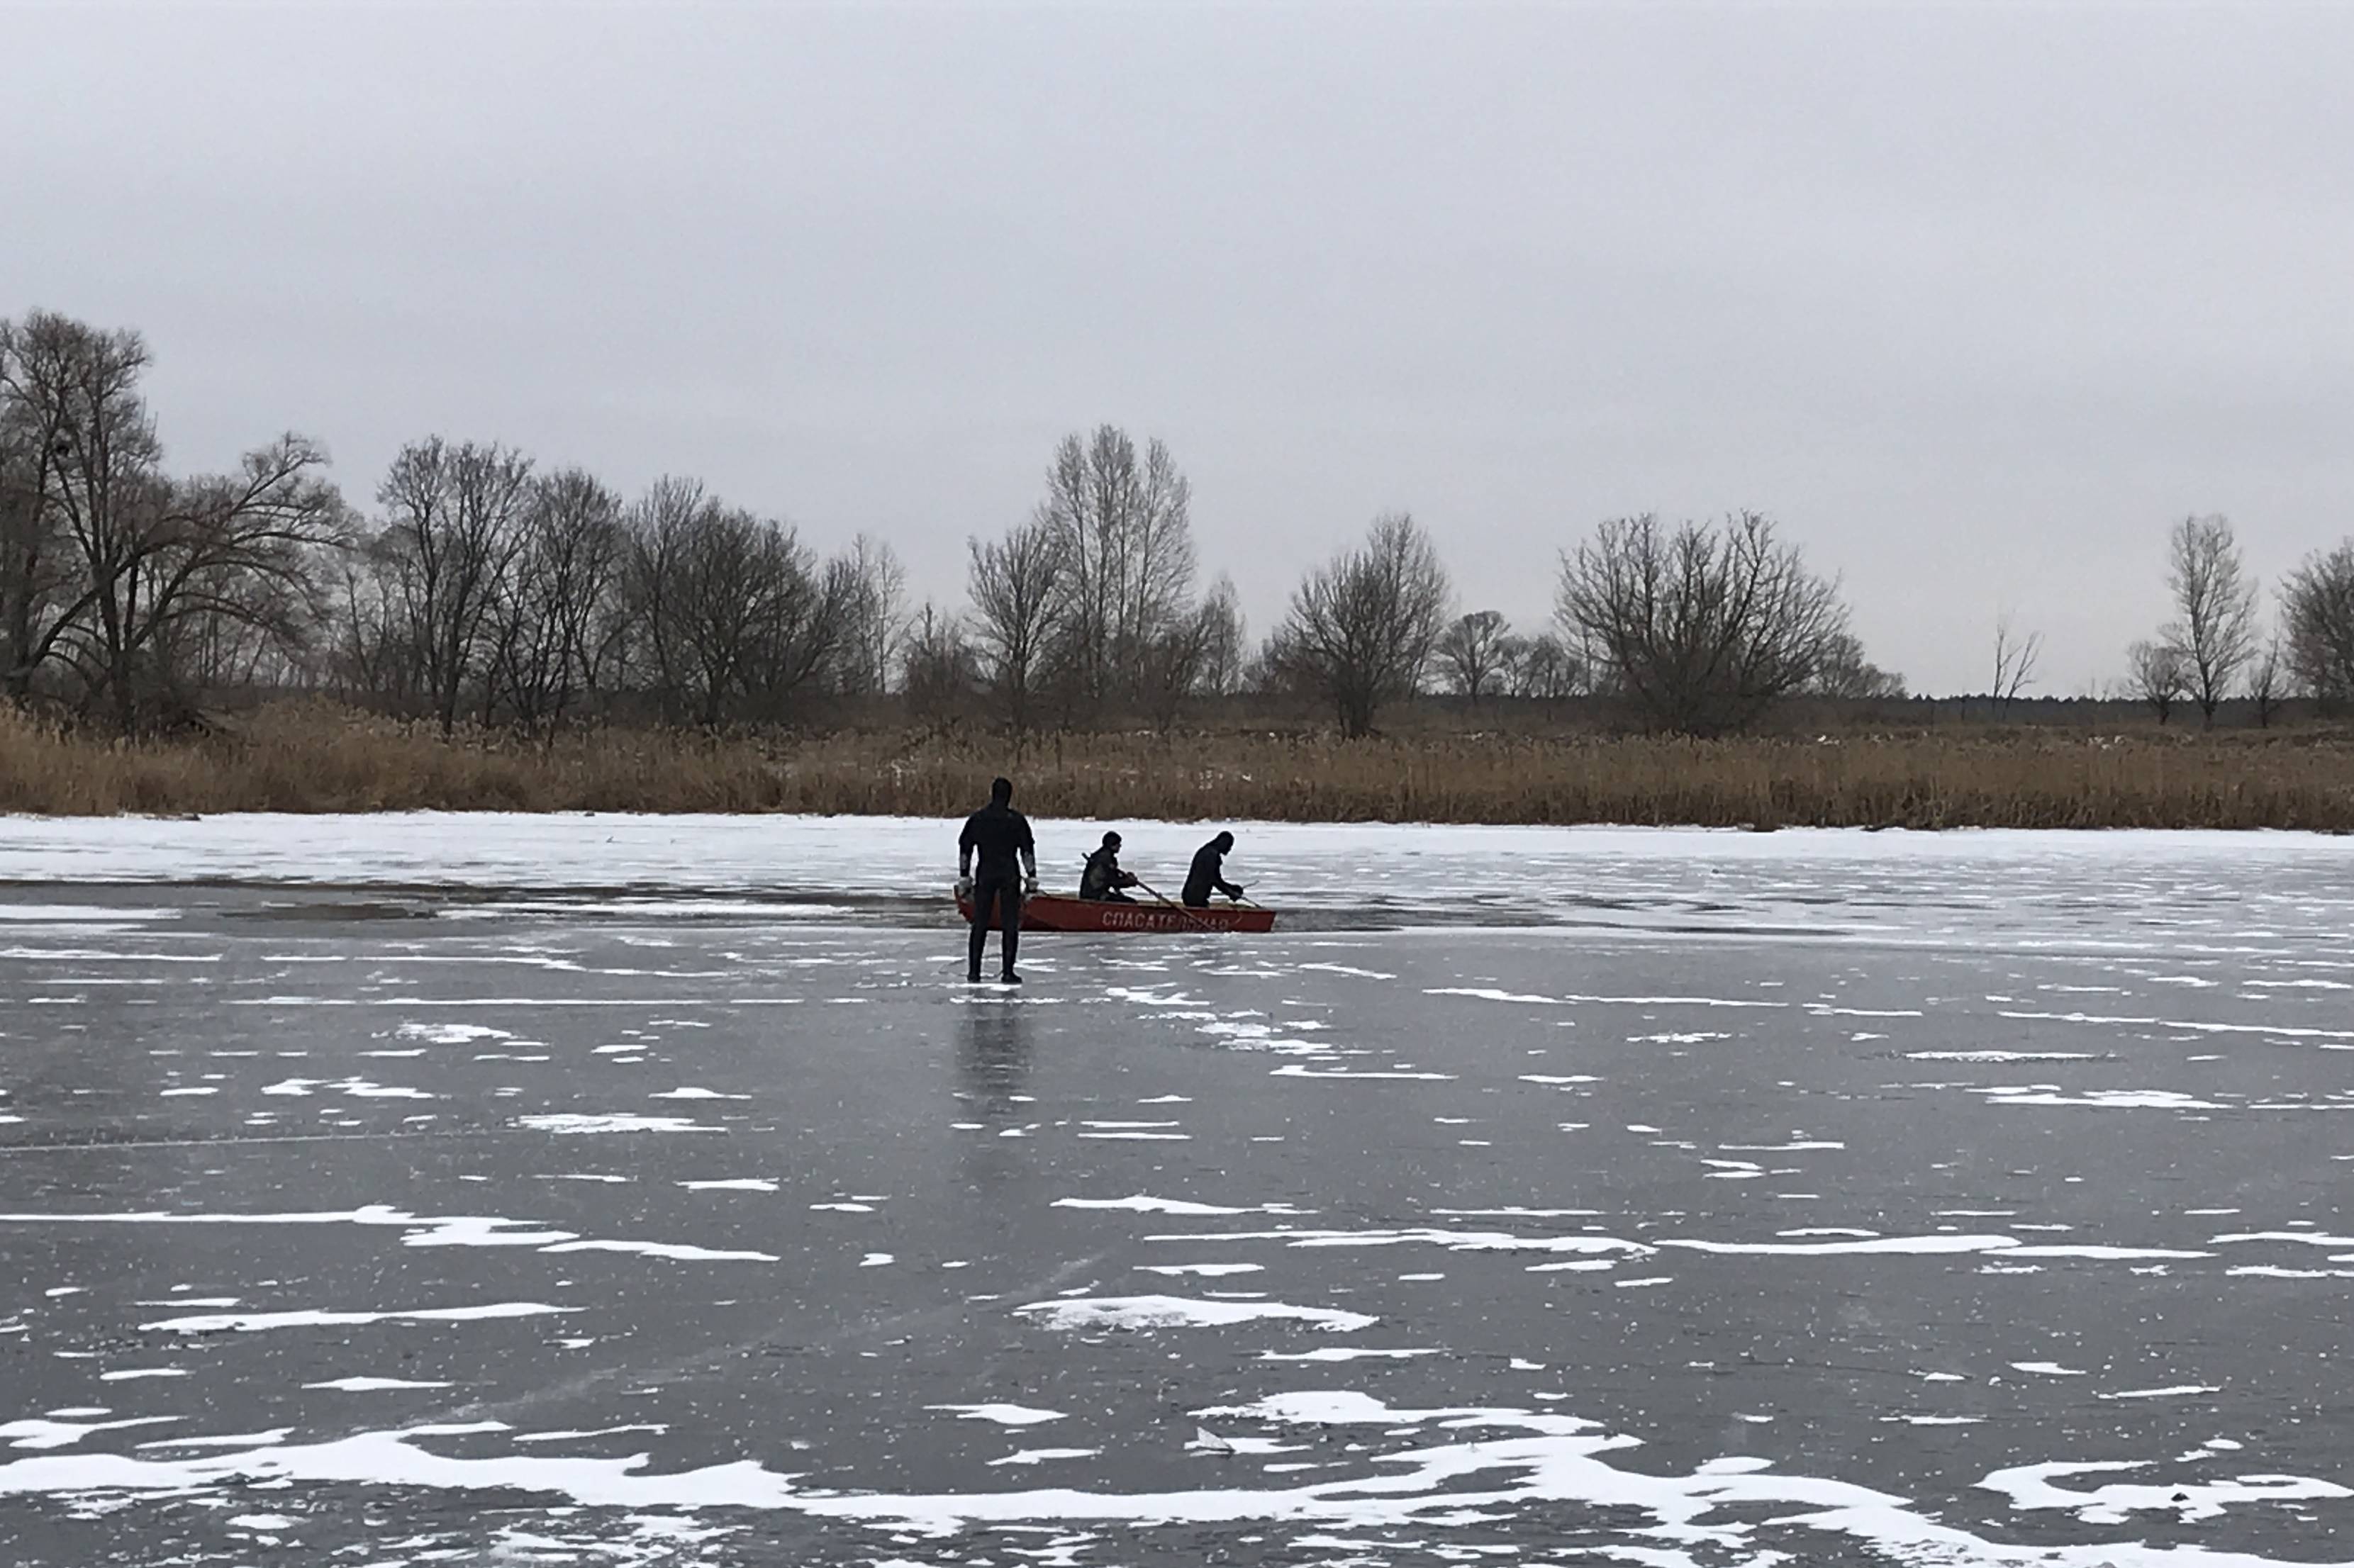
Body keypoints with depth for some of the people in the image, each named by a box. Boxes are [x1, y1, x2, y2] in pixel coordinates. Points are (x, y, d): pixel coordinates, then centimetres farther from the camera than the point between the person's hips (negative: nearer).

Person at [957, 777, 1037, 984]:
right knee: (1010, 924, 3)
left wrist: (964, 879, 11)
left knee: (980, 923, 9)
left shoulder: (977, 819, 4)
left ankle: (974, 971, 8)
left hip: (985, 874, 2)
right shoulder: (1017, 820, -2)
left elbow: (965, 850, 6)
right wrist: (1031, 878, 2)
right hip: (1010, 875, -2)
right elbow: (1028, 851, -3)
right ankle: (1008, 972, -1)